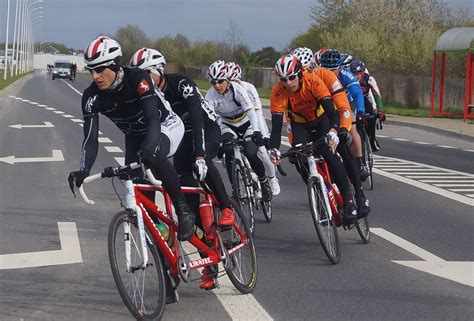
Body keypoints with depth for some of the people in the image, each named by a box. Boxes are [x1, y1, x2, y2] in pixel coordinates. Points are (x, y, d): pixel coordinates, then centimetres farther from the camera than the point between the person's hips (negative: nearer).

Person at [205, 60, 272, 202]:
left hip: (246, 124, -2)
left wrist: (256, 131, -47)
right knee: (228, 151, -27)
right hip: (228, 126, 2)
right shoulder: (211, 94, -17)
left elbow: (250, 110, -33)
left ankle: (264, 180, 7)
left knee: (251, 153, -23)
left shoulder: (237, 89, -24)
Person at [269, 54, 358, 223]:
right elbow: (276, 128, -29)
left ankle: (348, 201, -16)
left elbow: (333, 113, -36)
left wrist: (333, 131, -56)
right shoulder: (278, 93, -28)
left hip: (322, 119, -2)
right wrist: (274, 149, -46)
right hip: (300, 125, 2)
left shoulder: (313, 82, -32)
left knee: (329, 154, -24)